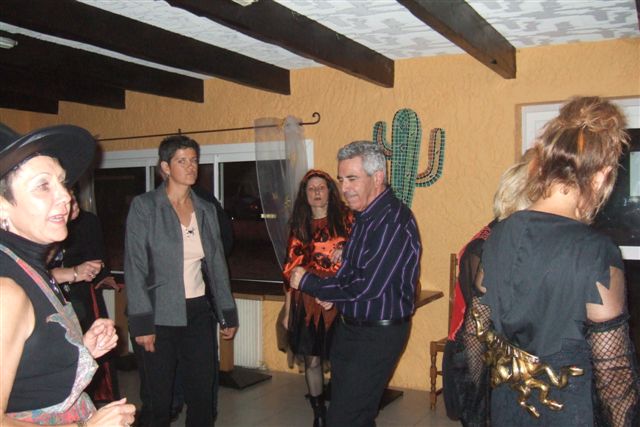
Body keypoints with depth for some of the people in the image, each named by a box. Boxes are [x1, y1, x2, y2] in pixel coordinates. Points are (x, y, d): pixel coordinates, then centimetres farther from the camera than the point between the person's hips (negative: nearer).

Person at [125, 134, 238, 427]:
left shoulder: (206, 210, 8)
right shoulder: (144, 206, -6)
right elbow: (135, 268, -10)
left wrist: (228, 314, 11)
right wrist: (141, 324, -14)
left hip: (198, 312, 4)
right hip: (159, 315, -4)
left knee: (203, 395, 7)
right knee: (159, 398, 7)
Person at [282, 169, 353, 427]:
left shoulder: (346, 219, 0)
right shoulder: (299, 227, 9)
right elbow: (290, 270, 10)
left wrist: (347, 251, -19)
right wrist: (287, 311, 9)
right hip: (307, 303, 3)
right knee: (312, 361, 8)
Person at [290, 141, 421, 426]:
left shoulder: (394, 223, -23)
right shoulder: (365, 216, 8)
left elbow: (366, 288, -26)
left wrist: (307, 282, -14)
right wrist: (329, 292, -1)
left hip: (377, 335, -9)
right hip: (349, 326, 9)